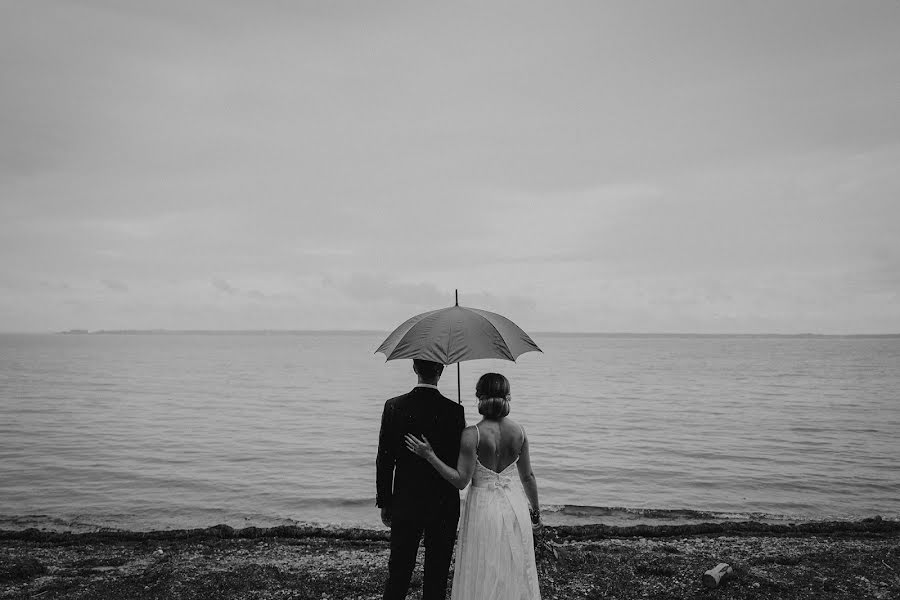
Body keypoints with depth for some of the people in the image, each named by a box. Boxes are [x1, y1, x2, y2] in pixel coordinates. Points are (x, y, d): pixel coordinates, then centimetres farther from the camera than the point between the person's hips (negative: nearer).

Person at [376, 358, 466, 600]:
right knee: (437, 574, 10)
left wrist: (384, 503, 6)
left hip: (404, 504, 1)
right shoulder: (454, 411, -12)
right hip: (445, 506, -1)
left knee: (398, 571, 13)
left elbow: (384, 461, -3)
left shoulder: (394, 406, -7)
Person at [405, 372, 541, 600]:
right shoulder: (519, 431, -5)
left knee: (483, 574, 10)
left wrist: (429, 455, -11)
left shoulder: (471, 435, -17)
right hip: (514, 505, 4)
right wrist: (536, 510, 18)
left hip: (483, 506, -4)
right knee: (515, 571, 18)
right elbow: (528, 477, 4)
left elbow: (461, 480, -15)